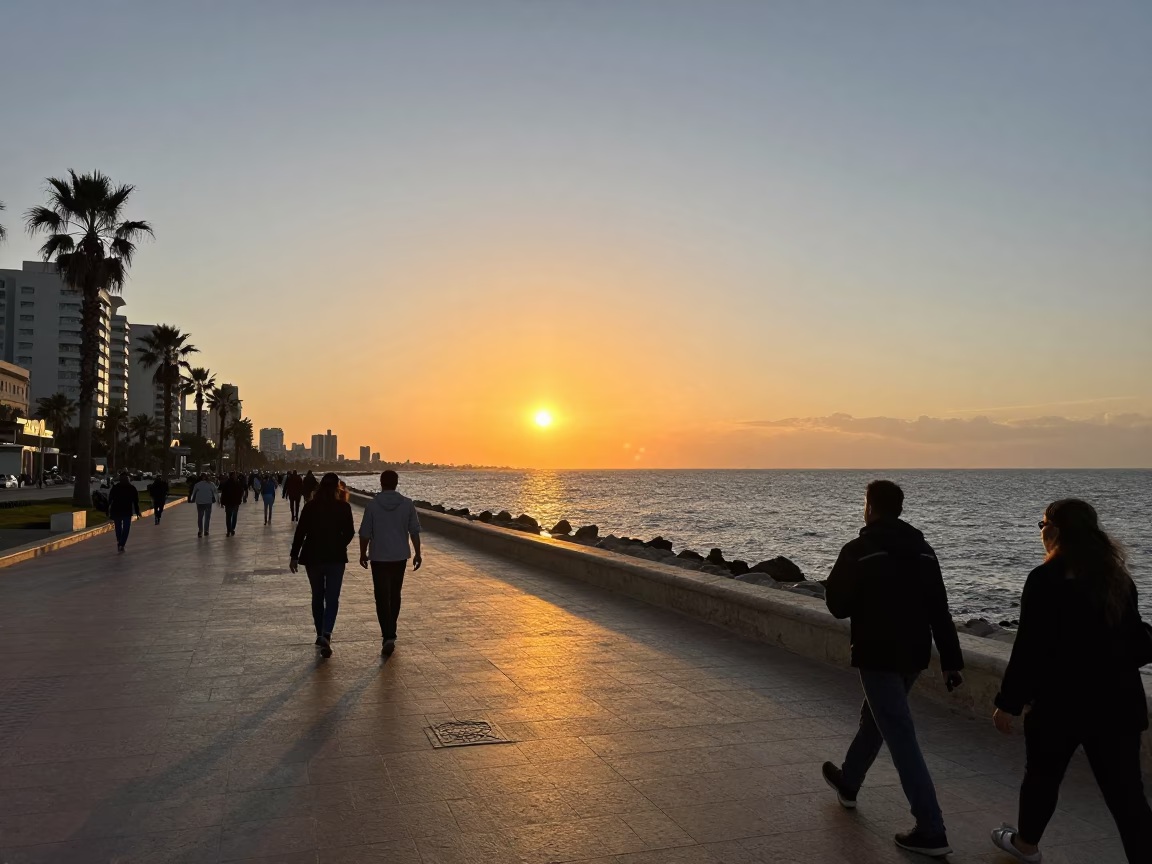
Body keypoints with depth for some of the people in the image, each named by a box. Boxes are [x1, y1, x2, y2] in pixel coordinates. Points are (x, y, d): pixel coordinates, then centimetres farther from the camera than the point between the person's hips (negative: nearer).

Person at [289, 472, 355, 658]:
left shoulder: (310, 506, -4)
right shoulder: (343, 507, -6)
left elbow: (300, 532, -5)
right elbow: (349, 532, -3)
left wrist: (294, 555, 1)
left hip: (313, 556, 2)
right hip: (336, 557, -2)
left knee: (317, 597, 17)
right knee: (332, 598, 2)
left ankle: (321, 634, 24)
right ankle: (326, 634, -18)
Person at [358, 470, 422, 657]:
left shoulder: (372, 505, -10)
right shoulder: (407, 504, -4)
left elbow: (365, 533, -6)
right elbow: (414, 531, -2)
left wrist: (363, 553, 8)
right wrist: (417, 553, 7)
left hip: (379, 557, -3)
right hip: (400, 556, 3)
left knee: (382, 597, -1)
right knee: (395, 594, 18)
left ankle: (388, 637, -13)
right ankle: (390, 632, 30)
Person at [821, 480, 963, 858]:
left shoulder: (858, 551, -13)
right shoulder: (923, 551, 5)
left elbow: (838, 606, -9)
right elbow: (940, 611, 3)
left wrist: (835, 583, 11)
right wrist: (951, 661, 5)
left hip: (877, 657, -7)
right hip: (914, 656, 8)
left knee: (901, 738, -3)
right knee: (874, 719, 25)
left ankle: (932, 831, -3)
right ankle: (848, 783, 44)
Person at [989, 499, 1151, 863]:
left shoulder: (1045, 579, -16)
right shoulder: (1118, 577, 3)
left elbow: (1029, 649, -16)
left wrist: (1008, 703, -9)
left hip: (1062, 699, -5)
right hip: (1118, 700, 5)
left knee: (1042, 775, 17)